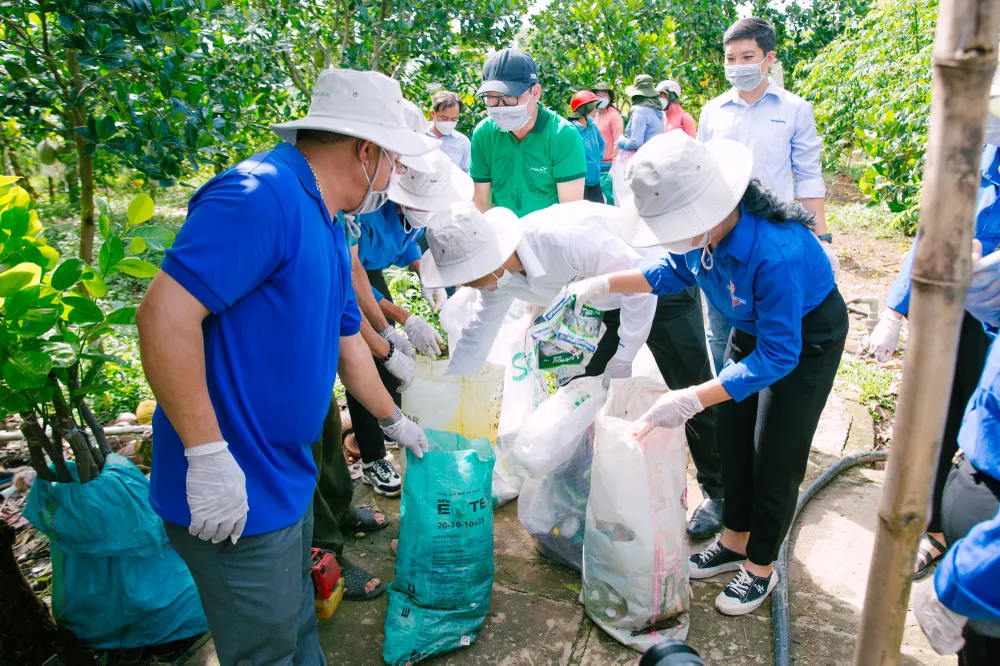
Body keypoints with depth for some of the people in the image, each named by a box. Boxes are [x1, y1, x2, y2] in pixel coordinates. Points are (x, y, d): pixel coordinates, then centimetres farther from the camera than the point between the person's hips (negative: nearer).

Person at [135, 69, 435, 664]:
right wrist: (208, 456, -26)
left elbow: (345, 343, 20)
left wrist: (395, 420, 29)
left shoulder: (326, 227, 10)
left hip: (285, 477, 9)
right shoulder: (261, 196, -22)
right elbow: (165, 313, -29)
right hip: (236, 500, -9)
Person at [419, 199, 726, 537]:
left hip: (659, 286, -7)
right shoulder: (498, 272, -15)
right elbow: (476, 336, -2)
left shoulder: (565, 240, -39)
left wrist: (623, 357, -23)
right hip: (610, 303, 7)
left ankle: (718, 492, 18)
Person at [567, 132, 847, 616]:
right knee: (732, 439, 13)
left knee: (775, 458, 1)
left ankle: (760, 567, 24)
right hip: (754, 328, 7)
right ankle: (735, 541, 35)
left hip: (806, 339, -7)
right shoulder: (703, 229, -22)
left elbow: (778, 355, -35)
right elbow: (676, 271, 1)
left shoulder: (776, 253, -43)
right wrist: (603, 284, -9)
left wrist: (692, 400, -38)